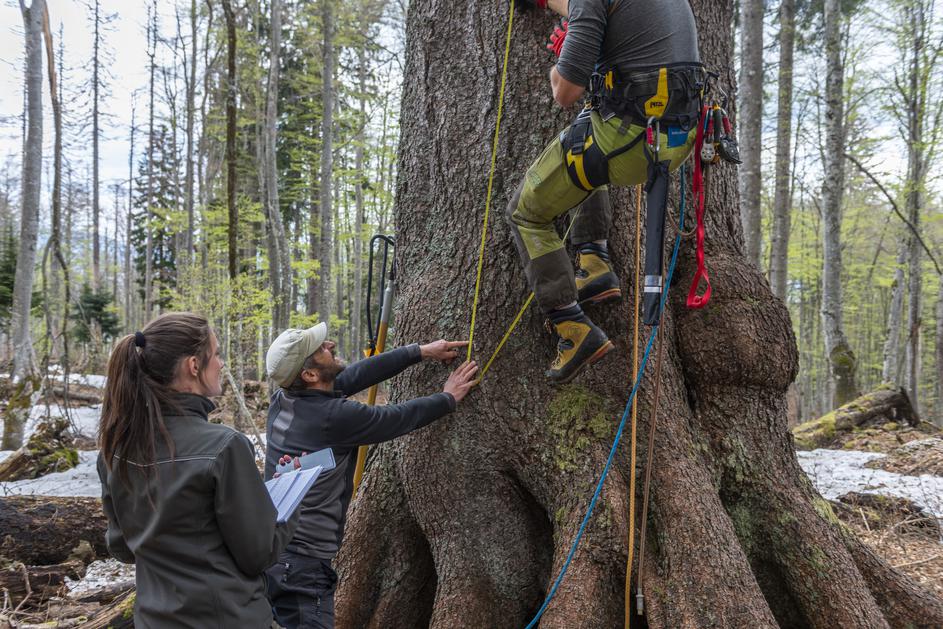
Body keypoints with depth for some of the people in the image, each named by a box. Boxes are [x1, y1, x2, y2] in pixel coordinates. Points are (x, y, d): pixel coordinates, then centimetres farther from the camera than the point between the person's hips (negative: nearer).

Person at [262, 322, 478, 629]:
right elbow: (400, 417, -4)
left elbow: (357, 375, 9)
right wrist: (449, 397, 13)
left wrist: (422, 351, 13)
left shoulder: (282, 399, 4)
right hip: (301, 564, -8)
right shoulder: (335, 417, -18)